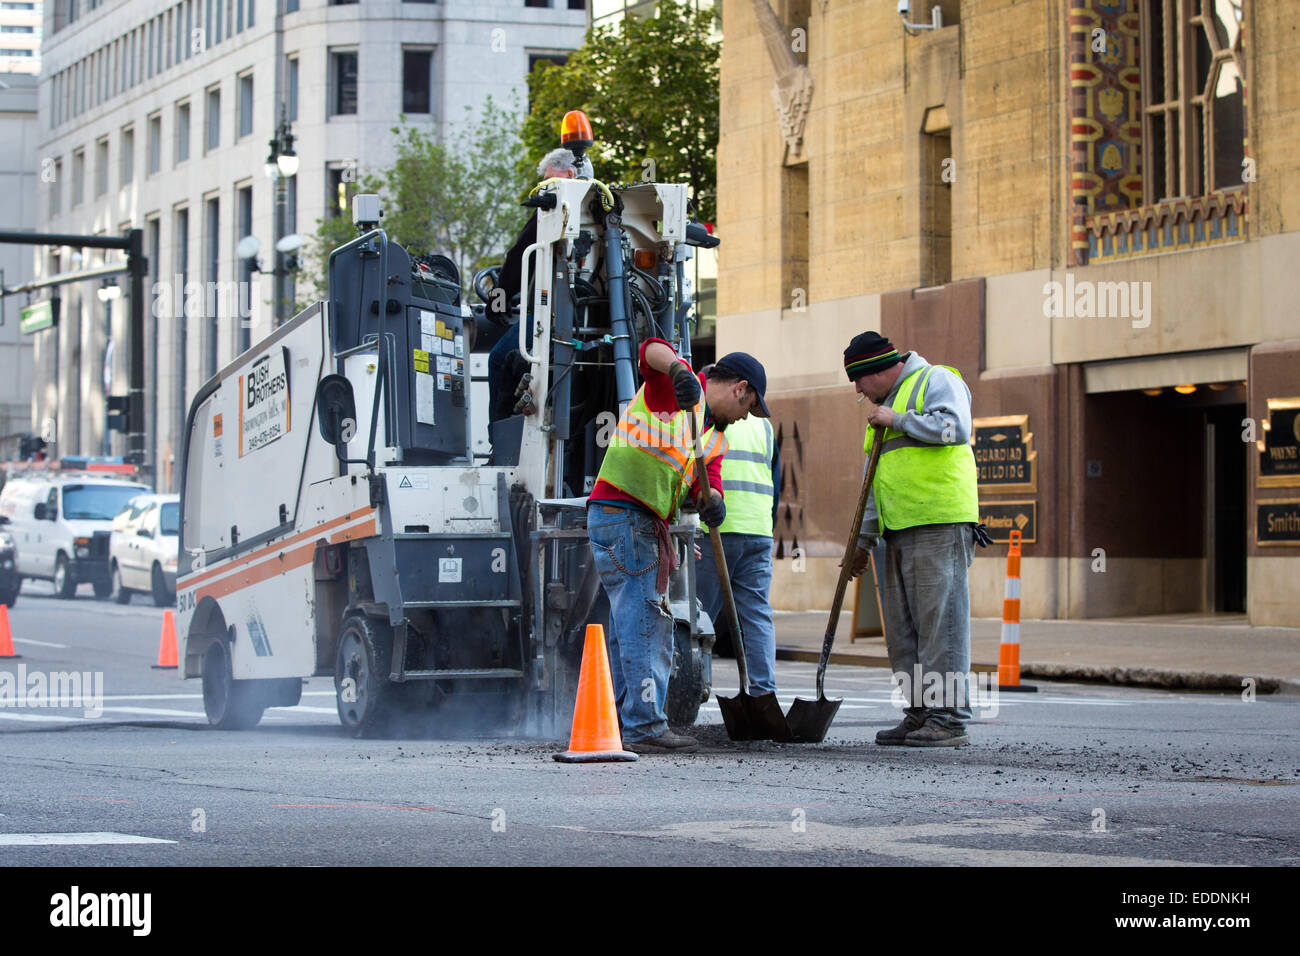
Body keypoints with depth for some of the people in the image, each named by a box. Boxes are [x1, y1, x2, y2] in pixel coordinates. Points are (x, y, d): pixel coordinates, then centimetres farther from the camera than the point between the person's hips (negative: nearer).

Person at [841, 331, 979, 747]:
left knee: (940, 620, -11)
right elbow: (877, 481, 29)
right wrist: (864, 540, 26)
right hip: (900, 531, 9)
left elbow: (956, 427, -19)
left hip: (940, 524, -9)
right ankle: (919, 714, 12)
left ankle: (950, 719, -11)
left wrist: (897, 420, -10)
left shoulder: (936, 381, 0)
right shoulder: (884, 407, 26)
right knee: (903, 629, 7)